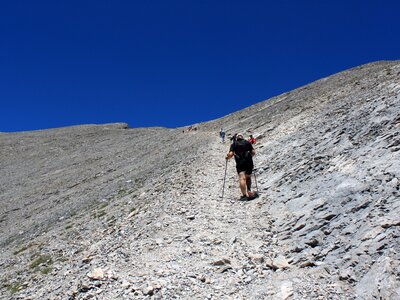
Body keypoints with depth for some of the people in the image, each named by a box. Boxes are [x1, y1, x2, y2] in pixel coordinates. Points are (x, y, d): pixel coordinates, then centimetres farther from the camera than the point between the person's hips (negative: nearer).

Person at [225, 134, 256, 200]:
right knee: (248, 178, 19)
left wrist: (227, 157, 18)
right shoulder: (247, 142, 15)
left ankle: (244, 195, -23)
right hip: (249, 162, 2)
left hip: (240, 163, -2)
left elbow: (231, 154, -2)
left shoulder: (234, 144, 10)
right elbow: (253, 152, 8)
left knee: (242, 178, -11)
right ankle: (249, 191, 7)